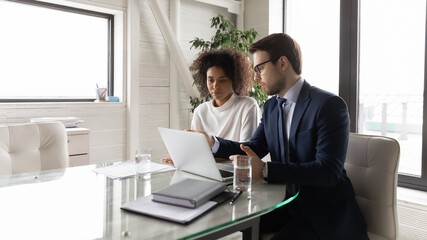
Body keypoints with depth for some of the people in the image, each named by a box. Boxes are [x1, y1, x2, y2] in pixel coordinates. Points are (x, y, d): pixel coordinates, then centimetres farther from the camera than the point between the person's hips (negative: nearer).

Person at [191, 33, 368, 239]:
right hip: (286, 202, 6)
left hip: (325, 211, -5)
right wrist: (213, 143, -7)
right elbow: (254, 148, 10)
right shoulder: (271, 106, 8)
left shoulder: (329, 105, -17)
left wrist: (265, 170, -31)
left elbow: (328, 171, -25)